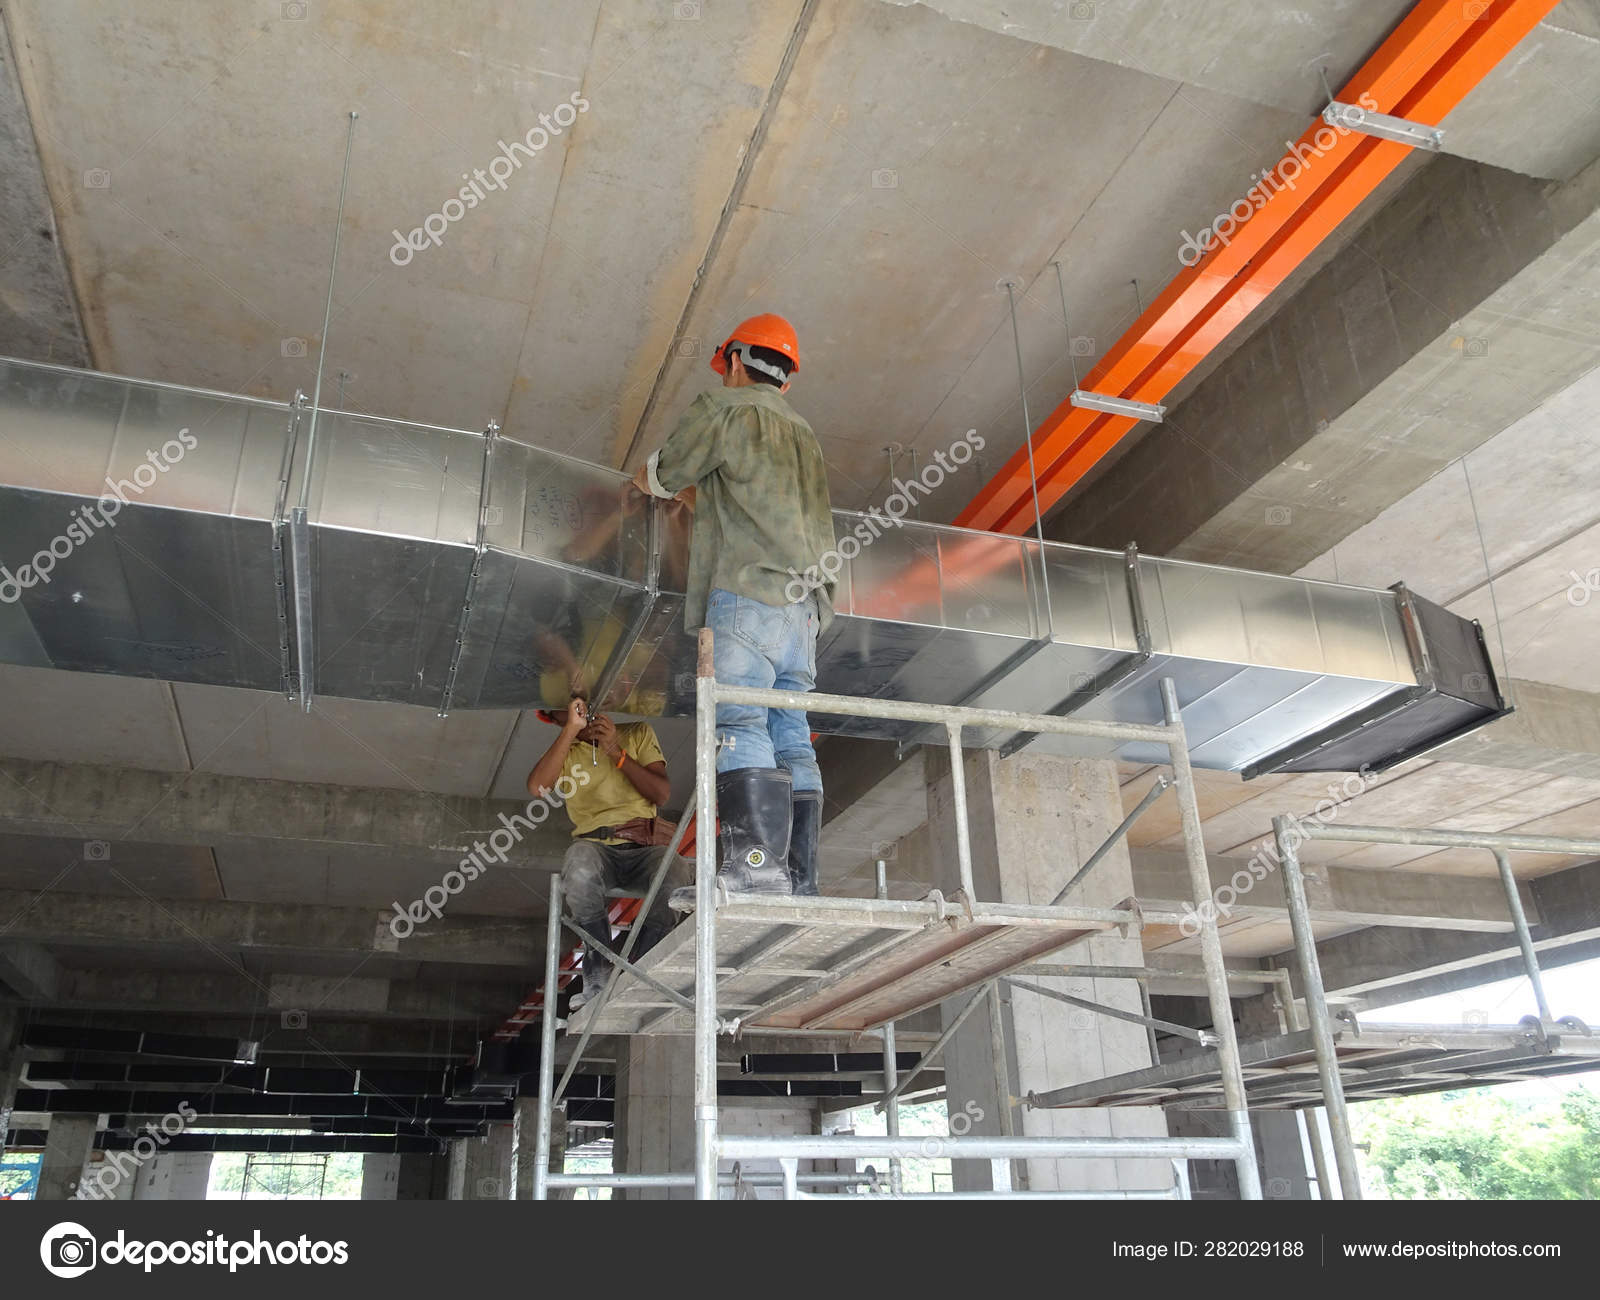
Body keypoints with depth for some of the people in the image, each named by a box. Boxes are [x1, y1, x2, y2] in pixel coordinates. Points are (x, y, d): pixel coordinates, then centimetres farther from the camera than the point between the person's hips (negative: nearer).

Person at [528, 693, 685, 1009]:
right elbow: (537, 788, -6)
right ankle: (599, 979, -24)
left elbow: (662, 794, 4)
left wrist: (616, 752, -3)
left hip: (644, 844, 0)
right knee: (580, 875, -39)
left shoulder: (638, 733, 17)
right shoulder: (564, 751, 18)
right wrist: (571, 729, -6)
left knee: (676, 886, -35)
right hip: (594, 844, 0)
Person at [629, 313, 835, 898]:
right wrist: (698, 494, 56)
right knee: (791, 738, 2)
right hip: (803, 608, 7)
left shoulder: (722, 408, 7)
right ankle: (799, 883, -2)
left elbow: (659, 477, 16)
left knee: (739, 727, -14)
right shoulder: (804, 436, 29)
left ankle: (757, 866, -25)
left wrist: (644, 477, 40)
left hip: (747, 596, -7)